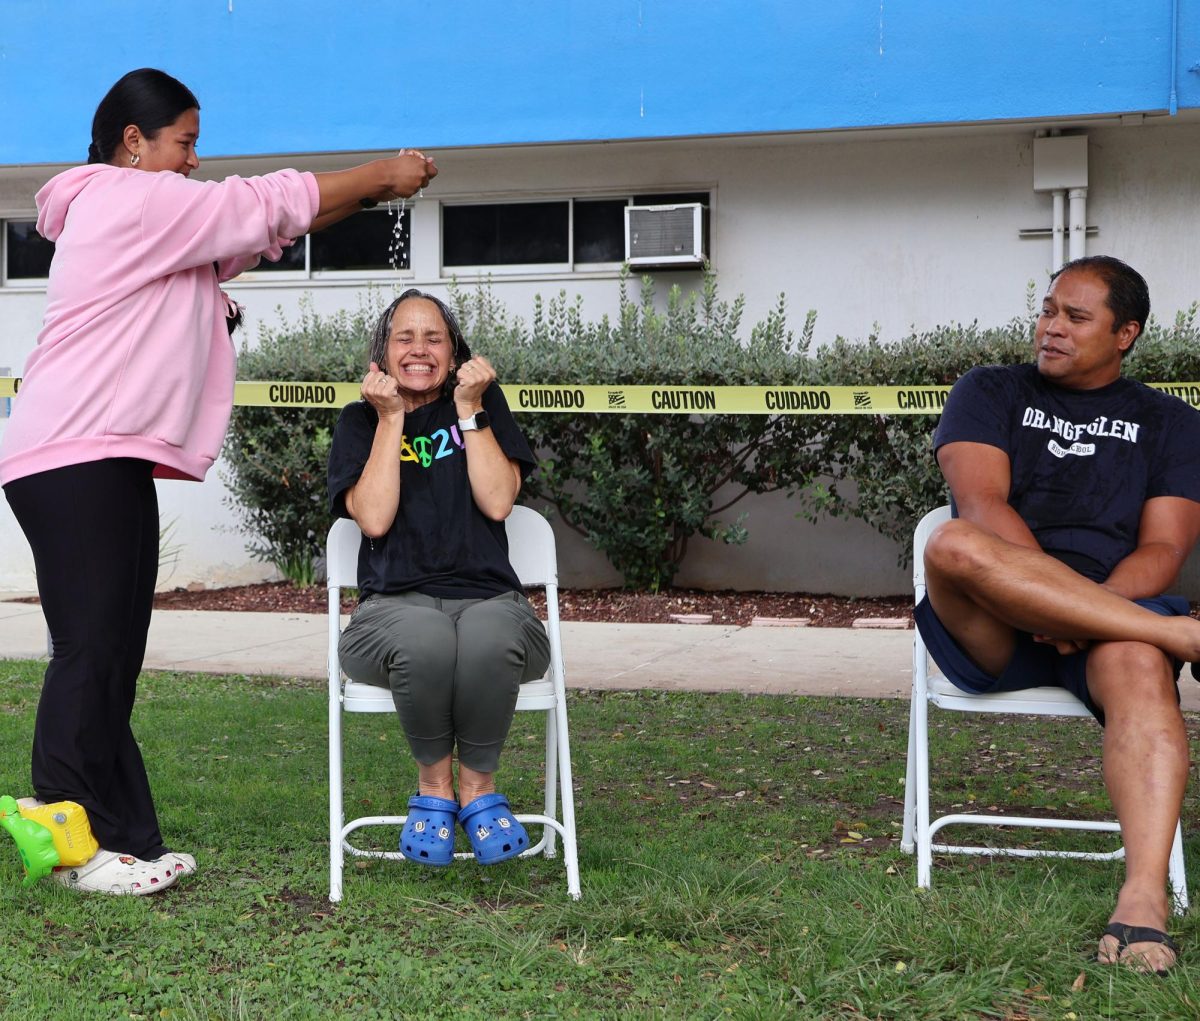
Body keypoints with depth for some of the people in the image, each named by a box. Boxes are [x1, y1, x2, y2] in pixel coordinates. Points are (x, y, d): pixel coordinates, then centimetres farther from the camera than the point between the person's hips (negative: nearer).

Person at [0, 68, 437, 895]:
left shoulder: (149, 211, 26)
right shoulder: (133, 199, -6)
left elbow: (255, 233, 28)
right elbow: (270, 205, -5)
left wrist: (368, 193, 19)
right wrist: (383, 173, 5)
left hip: (114, 462, 11)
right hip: (77, 456, -11)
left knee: (113, 656, 7)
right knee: (91, 649, -9)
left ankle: (123, 840, 9)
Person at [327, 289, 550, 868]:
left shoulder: (484, 404, 14)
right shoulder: (361, 421, 14)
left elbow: (497, 502, -2)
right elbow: (375, 518, -4)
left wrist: (469, 410, -2)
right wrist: (392, 419, -1)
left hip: (487, 597, 0)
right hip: (396, 605, 0)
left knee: (489, 641, -38)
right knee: (424, 643, -39)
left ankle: (478, 782, -13)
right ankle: (434, 784, -12)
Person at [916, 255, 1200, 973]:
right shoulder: (992, 393, 17)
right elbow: (981, 503, -2)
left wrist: (1072, 603, -17)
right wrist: (1049, 583, -20)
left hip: (1118, 604, 0)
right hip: (993, 634, 0)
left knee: (1138, 662, -37)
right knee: (955, 546, -35)